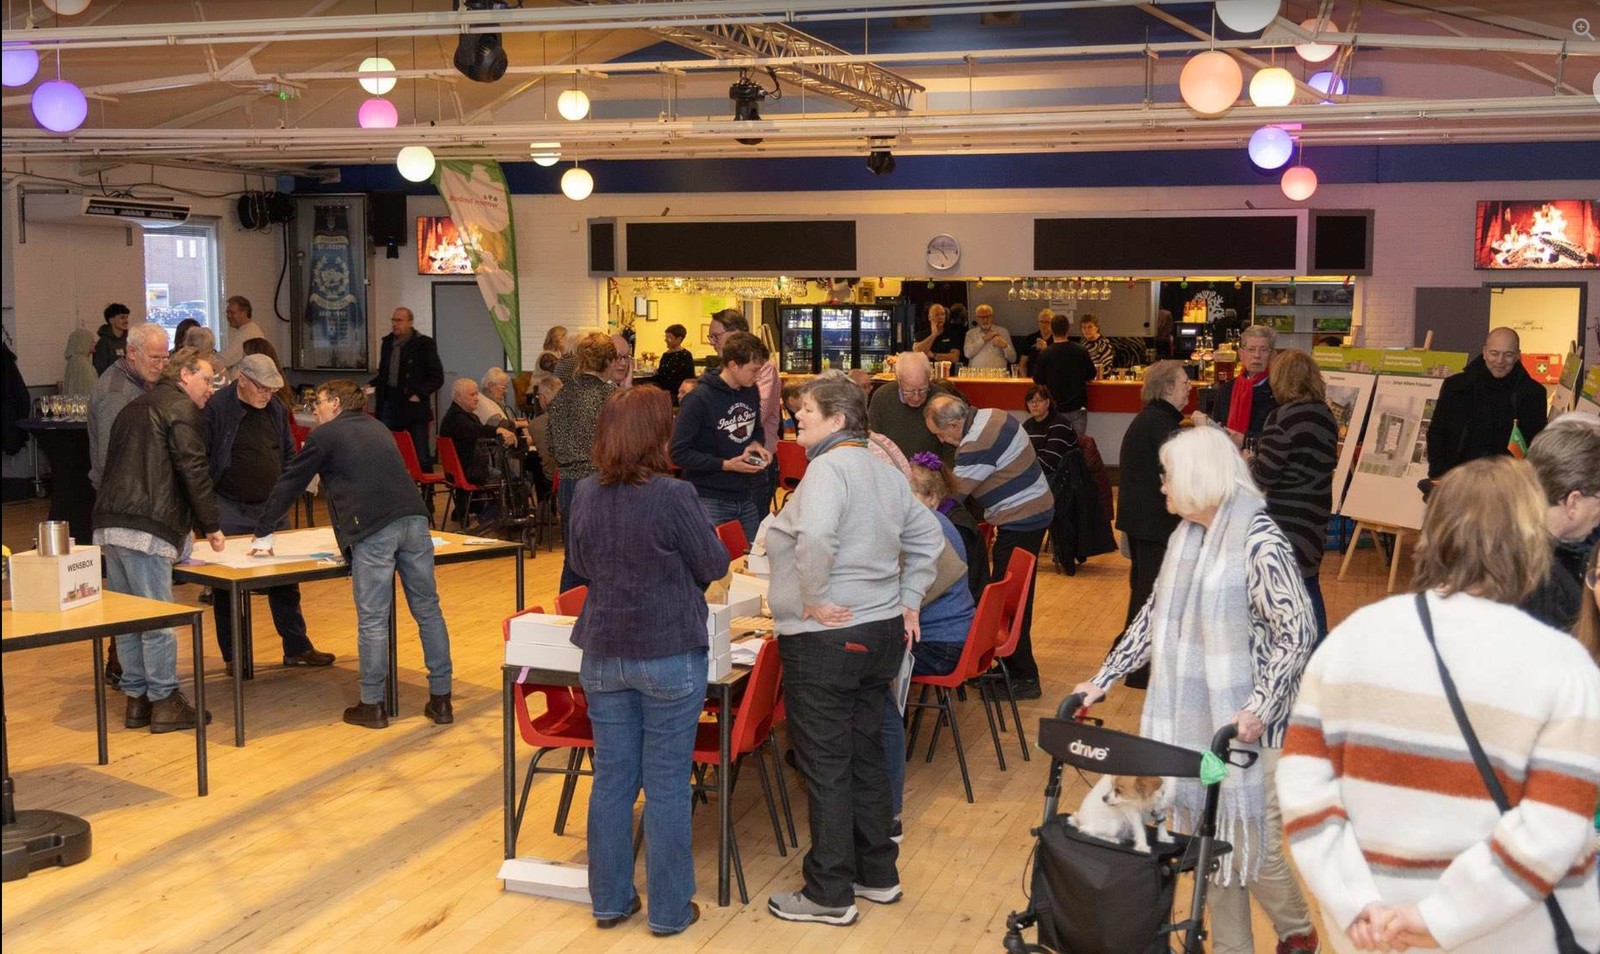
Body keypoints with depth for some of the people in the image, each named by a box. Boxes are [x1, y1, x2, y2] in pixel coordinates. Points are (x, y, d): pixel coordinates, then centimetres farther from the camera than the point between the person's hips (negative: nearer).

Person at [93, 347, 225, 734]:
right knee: (158, 621, -2)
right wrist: (212, 525, -4)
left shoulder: (134, 408, 24)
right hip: (147, 527, -9)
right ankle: (164, 702, 3)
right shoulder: (181, 409, -3)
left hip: (109, 524, 9)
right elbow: (193, 471, -11)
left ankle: (136, 698, 19)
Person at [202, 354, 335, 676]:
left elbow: (288, 454, 18)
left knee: (286, 580, 8)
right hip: (230, 511, -5)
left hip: (272, 508, 5)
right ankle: (233, 656, 13)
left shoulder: (277, 409, 7)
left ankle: (297, 648, 17)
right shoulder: (216, 409, -11)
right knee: (227, 587, 2)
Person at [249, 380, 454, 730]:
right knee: (428, 611, 8)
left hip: (372, 530, -5)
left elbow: (290, 484, 15)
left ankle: (372, 706, 6)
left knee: (372, 620, 1)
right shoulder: (378, 429, 27)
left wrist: (262, 533, 24)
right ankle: (441, 700, 12)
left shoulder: (324, 435, 10)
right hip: (413, 520, 6)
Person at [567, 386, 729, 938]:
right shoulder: (673, 496, -18)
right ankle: (668, 910, 16)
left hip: (603, 654, 5)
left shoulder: (585, 494, -2)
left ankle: (610, 899, 24)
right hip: (670, 655, -4)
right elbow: (714, 567, -6)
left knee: (612, 779, 14)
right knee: (667, 785, 6)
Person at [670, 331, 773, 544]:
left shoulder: (751, 392, 5)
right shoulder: (699, 399, -16)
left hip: (749, 499, 6)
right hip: (711, 502, -6)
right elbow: (679, 453, -16)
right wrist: (725, 465, -21)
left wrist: (756, 444, -1)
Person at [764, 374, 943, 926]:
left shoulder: (828, 468, -16)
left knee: (826, 767, 1)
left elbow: (814, 537, -34)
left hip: (825, 638, -9)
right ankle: (878, 874, 28)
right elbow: (927, 537, 21)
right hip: (882, 633, 9)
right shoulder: (885, 471, 12)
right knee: (866, 756, 17)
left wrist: (814, 600, -22)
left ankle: (829, 895, 10)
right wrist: (909, 602, 19)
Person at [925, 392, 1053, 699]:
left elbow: (953, 491, -15)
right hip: (1034, 511, 11)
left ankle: (1024, 677, 3)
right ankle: (1016, 666, 27)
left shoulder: (976, 445, -24)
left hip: (1021, 521, -11)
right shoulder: (992, 416, 6)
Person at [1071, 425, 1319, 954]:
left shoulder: (1257, 540, -16)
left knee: (1251, 839, 4)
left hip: (1243, 723, -7)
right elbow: (1154, 615, 15)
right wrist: (1103, 679, 13)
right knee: (1209, 838, 12)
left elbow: (1298, 631, -19)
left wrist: (1259, 708, -26)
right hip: (1190, 716, 7)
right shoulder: (1185, 536, 8)